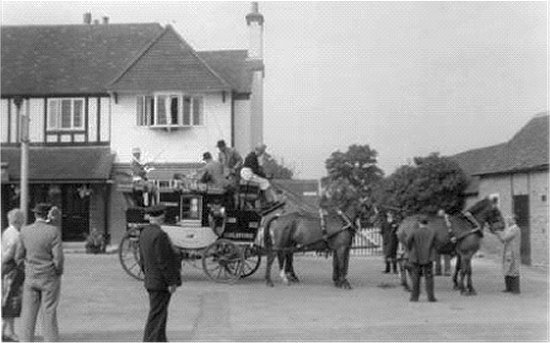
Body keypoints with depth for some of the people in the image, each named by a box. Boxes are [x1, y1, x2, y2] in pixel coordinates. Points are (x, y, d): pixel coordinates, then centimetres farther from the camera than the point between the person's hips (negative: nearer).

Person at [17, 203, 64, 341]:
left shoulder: (25, 231, -3)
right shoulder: (53, 232, -14)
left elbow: (21, 253, 5)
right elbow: (58, 257, -16)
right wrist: (58, 272, 0)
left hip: (30, 277, 3)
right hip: (49, 278, -3)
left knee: (28, 313, 10)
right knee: (49, 314, 4)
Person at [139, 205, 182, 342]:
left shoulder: (144, 233, 8)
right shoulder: (160, 235, -20)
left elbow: (142, 259, 15)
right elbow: (163, 261, -21)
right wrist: (171, 282, -16)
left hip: (151, 281, 9)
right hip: (161, 282, -9)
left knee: (158, 314, 18)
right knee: (157, 315, -3)